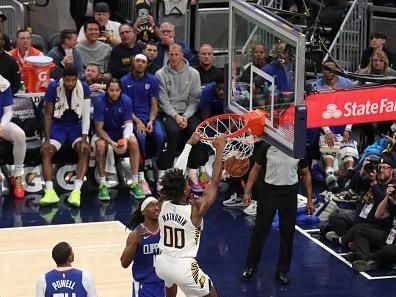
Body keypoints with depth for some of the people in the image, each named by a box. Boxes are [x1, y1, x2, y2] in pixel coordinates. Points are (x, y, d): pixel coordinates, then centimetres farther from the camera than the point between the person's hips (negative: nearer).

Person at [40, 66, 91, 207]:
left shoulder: (84, 88, -12)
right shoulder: (53, 87, -14)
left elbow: (86, 115, -12)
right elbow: (48, 114, -9)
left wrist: (84, 139, -21)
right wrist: (47, 139, -16)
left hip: (76, 125, 0)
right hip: (58, 125, 0)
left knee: (85, 150, -27)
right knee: (45, 150, -24)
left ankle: (76, 191, -36)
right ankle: (50, 191, -34)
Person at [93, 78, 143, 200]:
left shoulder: (126, 100, -15)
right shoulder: (99, 101, -22)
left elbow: (128, 123, -14)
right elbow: (99, 128, -20)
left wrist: (125, 139, -35)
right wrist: (111, 142, -36)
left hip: (120, 130, 2)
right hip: (103, 132, -2)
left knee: (134, 142, -27)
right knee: (100, 145, -34)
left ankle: (134, 184, -20)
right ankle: (102, 185, -26)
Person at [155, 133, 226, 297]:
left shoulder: (164, 204, -4)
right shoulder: (195, 209, -18)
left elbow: (175, 176, 6)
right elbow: (215, 182, -14)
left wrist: (189, 143, 13)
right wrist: (219, 149, -9)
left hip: (161, 264, 6)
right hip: (183, 267, -6)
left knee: (171, 281, 39)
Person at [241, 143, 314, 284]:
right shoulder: (267, 147, -7)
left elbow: (306, 174, 6)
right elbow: (256, 169, 0)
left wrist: (309, 199, 4)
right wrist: (247, 191, -8)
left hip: (289, 193, 2)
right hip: (268, 191, -1)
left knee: (287, 233, 5)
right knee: (260, 230, 4)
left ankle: (282, 271, 17)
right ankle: (250, 267, 19)